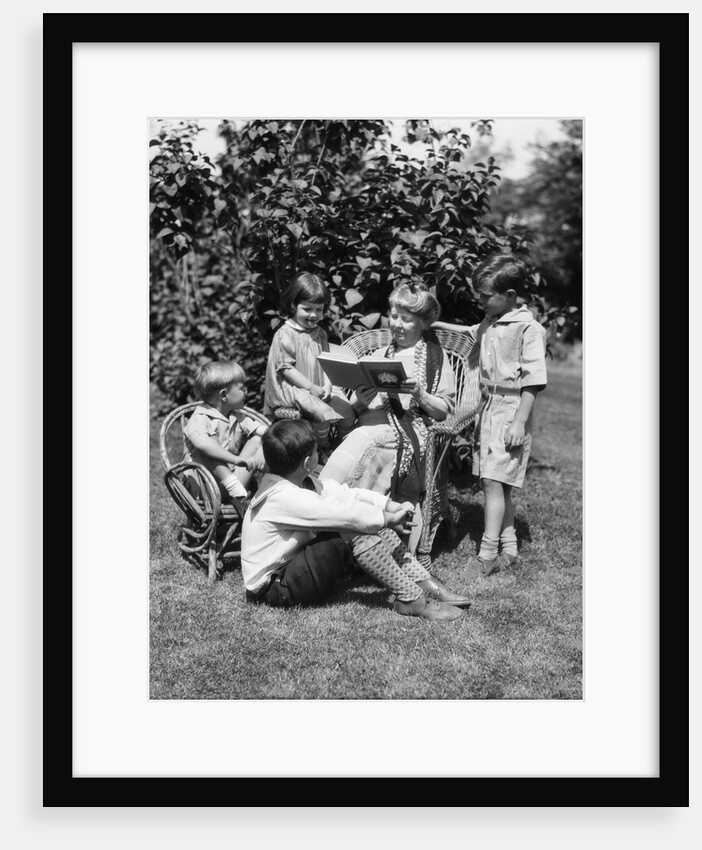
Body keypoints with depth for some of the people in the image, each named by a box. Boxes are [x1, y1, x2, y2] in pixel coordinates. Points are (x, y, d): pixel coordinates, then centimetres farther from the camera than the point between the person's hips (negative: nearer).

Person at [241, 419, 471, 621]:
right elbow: (342, 513, -27)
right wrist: (387, 519, -14)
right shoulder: (283, 498, -27)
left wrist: (388, 504, -6)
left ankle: (427, 585, 0)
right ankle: (410, 600, -18)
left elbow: (340, 492, 3)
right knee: (355, 531, -27)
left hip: (292, 564, 10)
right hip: (274, 588, -10)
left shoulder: (291, 483, 3)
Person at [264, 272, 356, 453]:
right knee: (321, 411, -28)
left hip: (319, 387, 7)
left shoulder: (319, 333, 12)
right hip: (293, 388, -7)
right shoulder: (285, 335, -10)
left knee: (348, 413, -7)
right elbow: (286, 369, -13)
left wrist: (327, 385, -9)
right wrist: (312, 388, -16)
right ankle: (324, 449, -6)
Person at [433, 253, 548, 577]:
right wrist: (436, 324, 25)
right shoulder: (489, 324, 10)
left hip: (511, 409, -8)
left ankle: (488, 553, -6)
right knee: (496, 483, 11)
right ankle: (508, 548, 20)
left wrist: (520, 422, -20)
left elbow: (532, 379, -16)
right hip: (489, 408, 8)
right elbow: (472, 332, 34)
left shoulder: (528, 328, -14)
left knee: (494, 480, -10)